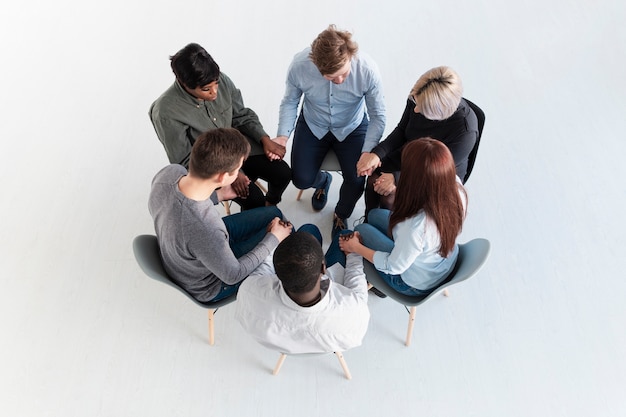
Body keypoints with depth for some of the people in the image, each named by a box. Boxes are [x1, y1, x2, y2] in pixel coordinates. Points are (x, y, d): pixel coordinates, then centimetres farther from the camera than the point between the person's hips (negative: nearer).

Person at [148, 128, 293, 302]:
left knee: (274, 213, 14)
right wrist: (273, 239, -14)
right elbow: (233, 275, -24)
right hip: (210, 287, -6)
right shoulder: (206, 232, -45)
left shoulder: (170, 172, -26)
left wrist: (218, 195, -1)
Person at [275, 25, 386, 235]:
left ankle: (341, 214, 19)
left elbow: (377, 116, -19)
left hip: (352, 127, -1)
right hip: (313, 126, 1)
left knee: (357, 179, -18)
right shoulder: (299, 65, -26)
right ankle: (323, 181, 33)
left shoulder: (367, 69, -29)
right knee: (301, 179, -9)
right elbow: (290, 103, -8)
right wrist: (283, 135, -23)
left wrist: (368, 153, -32)